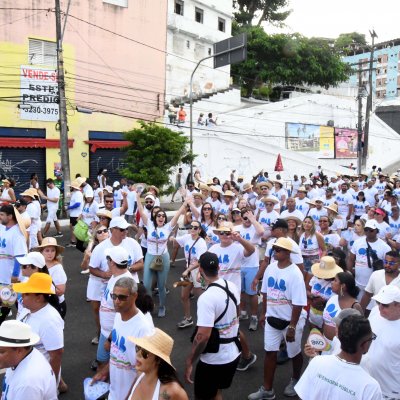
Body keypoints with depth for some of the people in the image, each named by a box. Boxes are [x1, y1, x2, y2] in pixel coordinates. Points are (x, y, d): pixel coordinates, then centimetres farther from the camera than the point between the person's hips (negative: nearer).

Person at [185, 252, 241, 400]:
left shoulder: (206, 298, -28)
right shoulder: (233, 286, -4)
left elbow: (202, 336, -28)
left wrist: (189, 362, -18)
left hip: (213, 360, -7)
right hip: (233, 353, 7)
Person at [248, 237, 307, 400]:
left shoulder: (295, 273, -22)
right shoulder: (270, 268, -3)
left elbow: (298, 303, -22)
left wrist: (292, 327, -21)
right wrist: (264, 313, 14)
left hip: (291, 320, -5)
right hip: (272, 318, 5)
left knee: (294, 353, 15)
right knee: (270, 352, 9)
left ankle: (295, 380, 42)